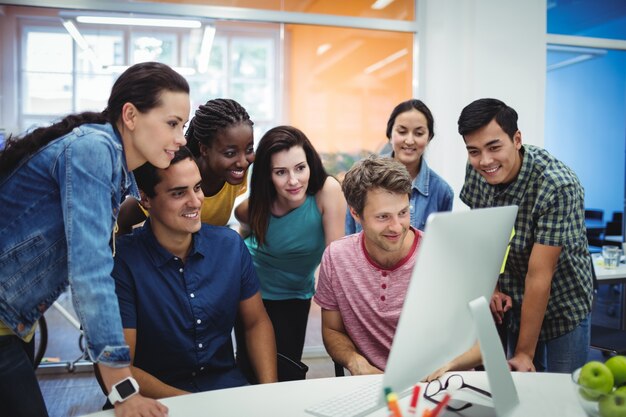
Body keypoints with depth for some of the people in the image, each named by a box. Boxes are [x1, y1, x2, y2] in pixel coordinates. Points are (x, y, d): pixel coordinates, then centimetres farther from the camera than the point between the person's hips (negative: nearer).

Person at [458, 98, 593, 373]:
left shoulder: (558, 187, -30)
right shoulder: (476, 170, -13)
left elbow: (539, 275, -28)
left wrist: (525, 353, -22)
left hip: (562, 309, -4)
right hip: (511, 304, 5)